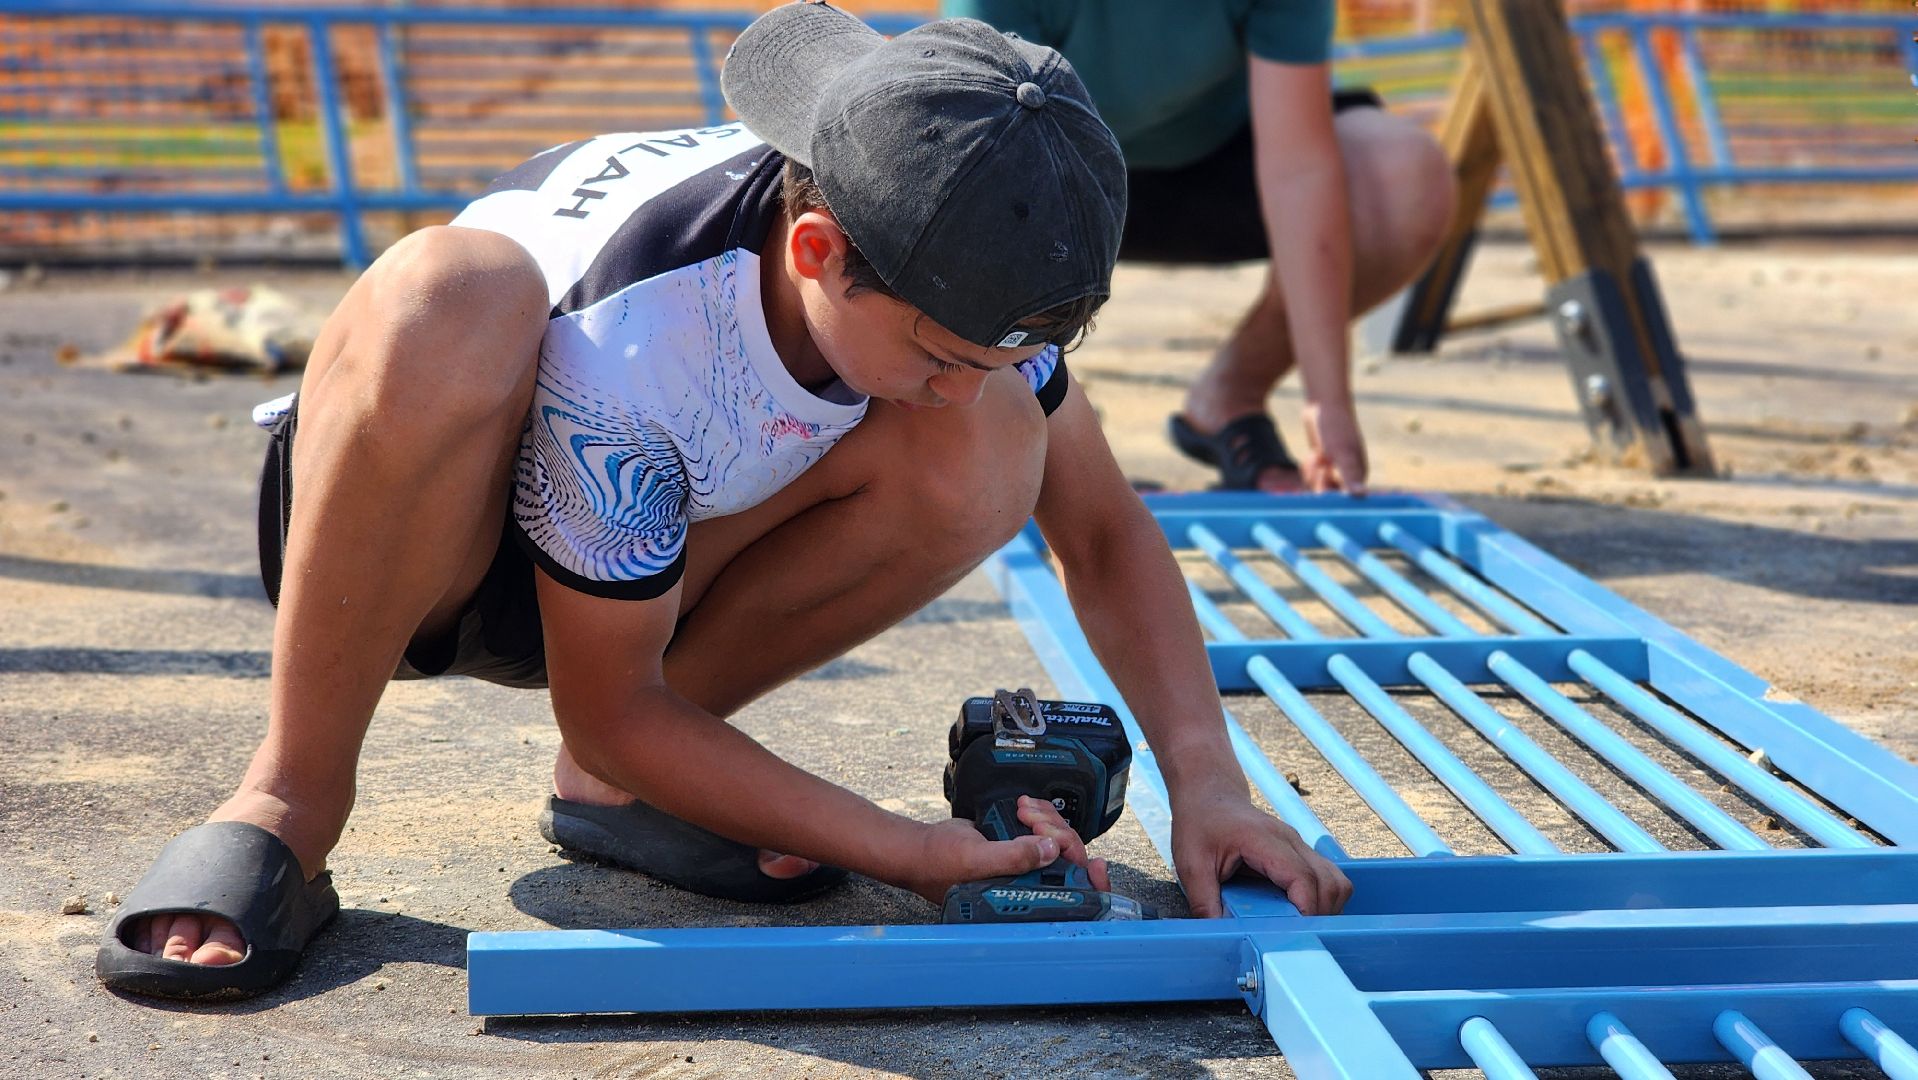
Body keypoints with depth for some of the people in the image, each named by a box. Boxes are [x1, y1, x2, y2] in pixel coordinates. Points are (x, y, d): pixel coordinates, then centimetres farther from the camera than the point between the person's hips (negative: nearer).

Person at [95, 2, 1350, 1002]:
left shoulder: (951, 274, -20)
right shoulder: (629, 344, -37)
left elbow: (1105, 530, -7)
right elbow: (609, 708, -25)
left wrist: (1207, 784, -20)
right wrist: (911, 853, -28)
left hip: (654, 558, 6)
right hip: (385, 531, -5)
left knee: (990, 455, -23)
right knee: (446, 300, -42)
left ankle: (617, 786, -3)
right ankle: (290, 803, -23)